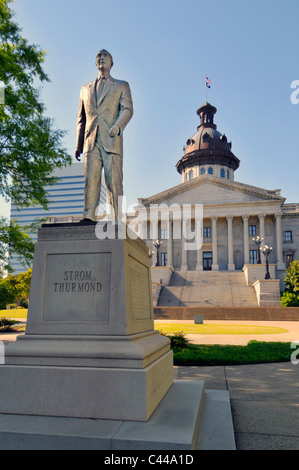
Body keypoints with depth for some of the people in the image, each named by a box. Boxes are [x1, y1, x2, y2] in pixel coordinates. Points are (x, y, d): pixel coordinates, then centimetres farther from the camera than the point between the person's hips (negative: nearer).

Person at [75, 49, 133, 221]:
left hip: (111, 140, -2)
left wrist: (117, 126, -17)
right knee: (90, 180, -10)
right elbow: (81, 119, 24)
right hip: (91, 141, 3)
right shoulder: (86, 89, 28)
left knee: (114, 182, -9)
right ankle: (88, 217, -13)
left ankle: (116, 221, -9)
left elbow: (127, 109, 4)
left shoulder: (121, 86, 20)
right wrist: (78, 145, 13)